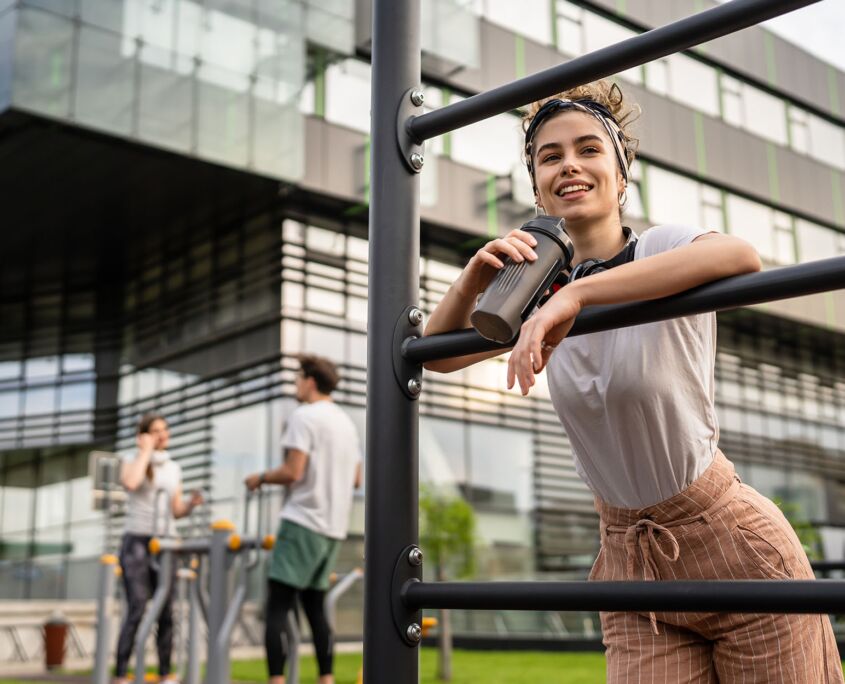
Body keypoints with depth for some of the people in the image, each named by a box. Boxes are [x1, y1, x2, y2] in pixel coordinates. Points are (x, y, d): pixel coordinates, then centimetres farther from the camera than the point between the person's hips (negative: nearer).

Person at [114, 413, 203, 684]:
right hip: (137, 541, -5)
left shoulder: (173, 468, 15)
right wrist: (145, 451, -12)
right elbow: (130, 482, -23)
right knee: (137, 609, -12)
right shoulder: (133, 461, 2)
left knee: (166, 611, 1)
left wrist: (191, 503, -4)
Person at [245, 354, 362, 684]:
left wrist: (260, 478, 0)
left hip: (303, 522, -8)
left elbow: (292, 472, -16)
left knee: (277, 606, -6)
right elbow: (356, 480, 18)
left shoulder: (303, 416, -8)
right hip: (334, 527, 8)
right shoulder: (346, 422, 17)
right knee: (314, 606, 14)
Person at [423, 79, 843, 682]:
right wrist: (476, 275, -11)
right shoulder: (543, 287, 4)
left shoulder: (665, 248, -12)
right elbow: (437, 354, 8)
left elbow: (741, 255, -36)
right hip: (630, 560, 4)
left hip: (735, 546, -4)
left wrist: (578, 293, -41)